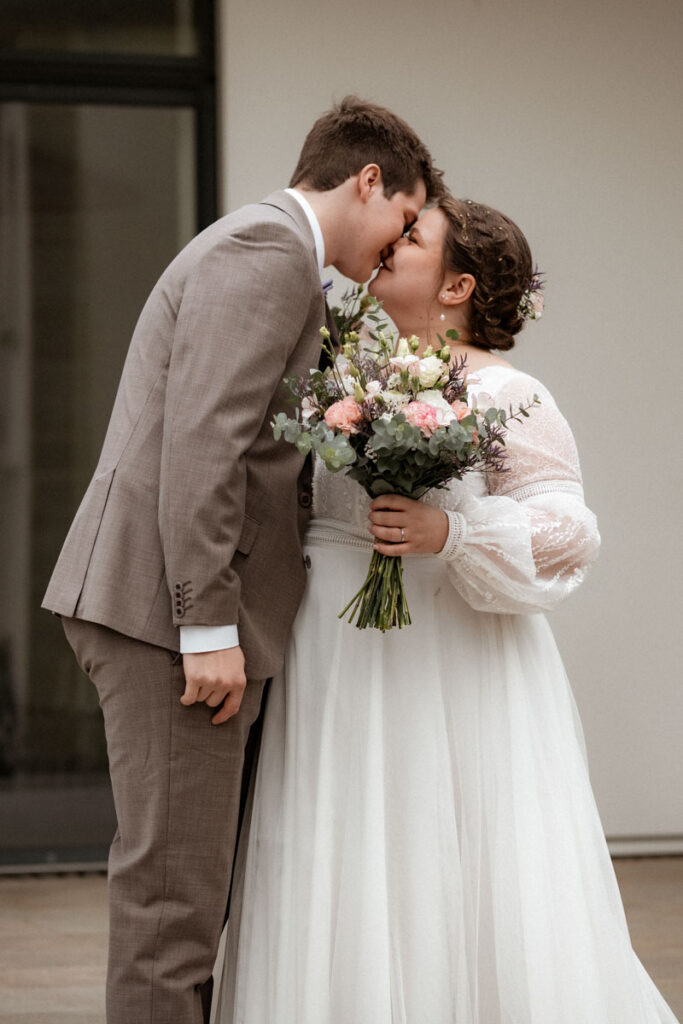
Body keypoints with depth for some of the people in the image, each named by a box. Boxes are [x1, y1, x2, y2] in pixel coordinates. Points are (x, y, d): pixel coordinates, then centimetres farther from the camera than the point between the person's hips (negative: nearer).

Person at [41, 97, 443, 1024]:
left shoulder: (265, 249, 24)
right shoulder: (270, 249, -9)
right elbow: (200, 443, -19)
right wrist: (211, 626, -21)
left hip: (184, 607, 11)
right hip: (168, 608, -11)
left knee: (193, 881, 13)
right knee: (174, 886, -8)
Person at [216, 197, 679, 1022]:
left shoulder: (505, 397, -7)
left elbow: (563, 529, -14)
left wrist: (451, 533, -25)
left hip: (445, 671, -6)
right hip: (340, 675, 6)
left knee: (454, 885, -3)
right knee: (345, 887, 5)